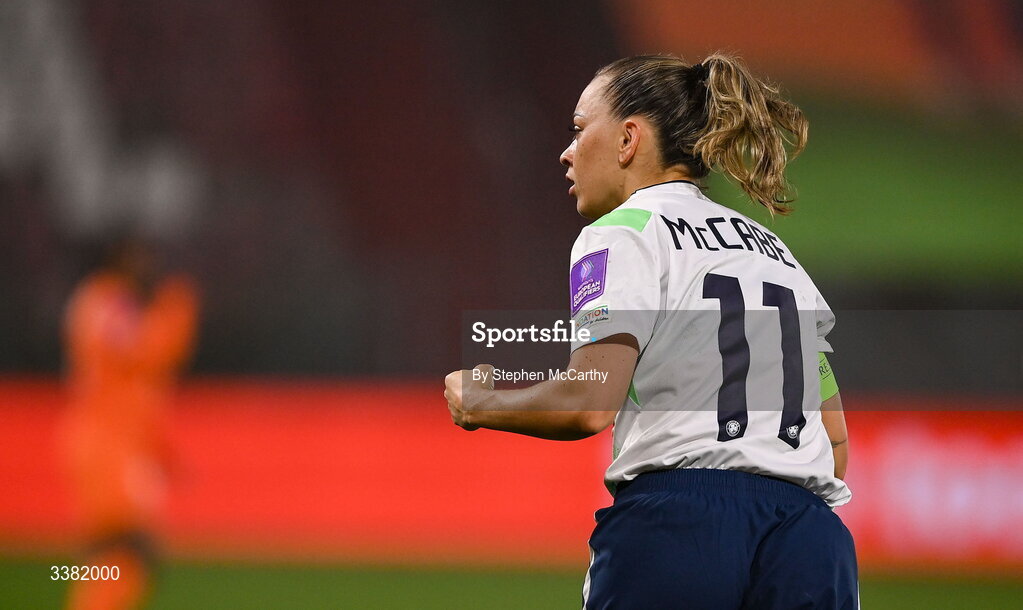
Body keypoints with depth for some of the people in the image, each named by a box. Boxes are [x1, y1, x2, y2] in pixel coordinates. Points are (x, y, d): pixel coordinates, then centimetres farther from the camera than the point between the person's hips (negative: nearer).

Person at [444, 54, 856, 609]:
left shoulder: (622, 235, 3)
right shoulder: (778, 254, 26)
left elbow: (587, 406, -11)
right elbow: (835, 439, 23)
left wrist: (477, 402, 6)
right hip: (810, 535, 6)